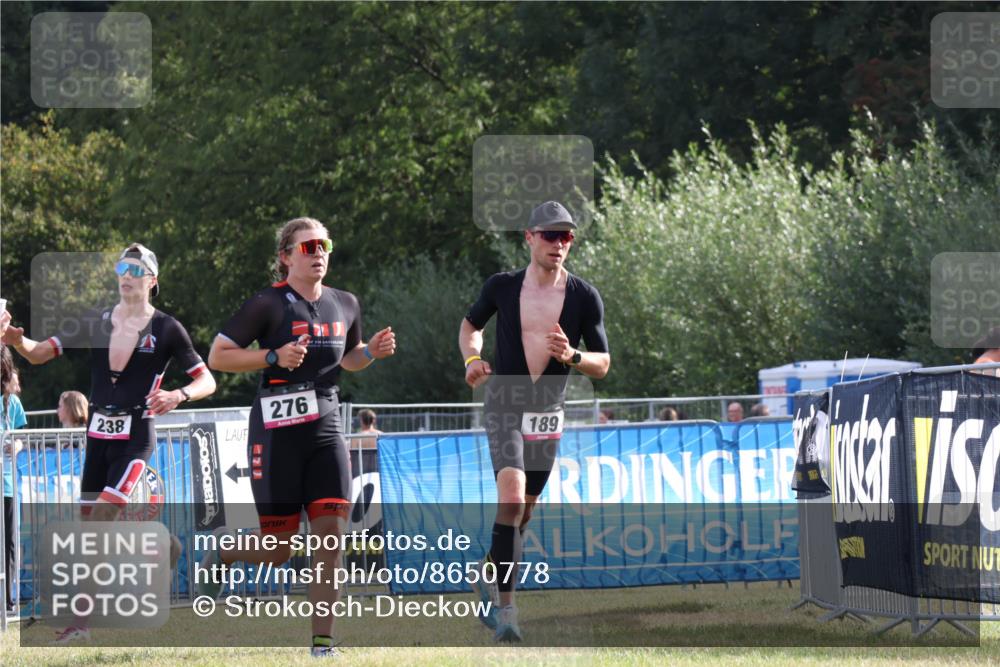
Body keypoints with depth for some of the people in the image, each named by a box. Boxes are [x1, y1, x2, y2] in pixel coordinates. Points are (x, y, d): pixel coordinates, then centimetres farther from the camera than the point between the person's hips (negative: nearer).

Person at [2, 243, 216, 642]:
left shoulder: (166, 329, -3)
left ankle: (82, 620, -20)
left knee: (101, 520, -18)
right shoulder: (96, 323, 9)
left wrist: (179, 395, -23)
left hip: (135, 436, -5)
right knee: (90, 526, 4)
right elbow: (40, 354, 4)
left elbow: (207, 381, -1)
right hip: (98, 435, 5)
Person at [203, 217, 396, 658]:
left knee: (330, 535, -8)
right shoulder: (268, 304, -8)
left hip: (326, 429, 5)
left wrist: (371, 352, 5)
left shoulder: (344, 305, 10)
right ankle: (219, 557, 34)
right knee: (279, 550, 0)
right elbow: (217, 357, -7)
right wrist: (274, 357, -18)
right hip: (277, 433, -5)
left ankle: (322, 642, -3)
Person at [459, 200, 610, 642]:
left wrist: (571, 356, -23)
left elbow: (603, 365, -2)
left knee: (523, 510, 13)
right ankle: (505, 606, -22)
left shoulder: (584, 297, -5)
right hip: (504, 403, -3)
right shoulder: (502, 287, -4)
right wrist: (472, 357, -6)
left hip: (548, 412, 3)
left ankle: (490, 574, 40)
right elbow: (470, 325, 15)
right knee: (512, 495, -22)